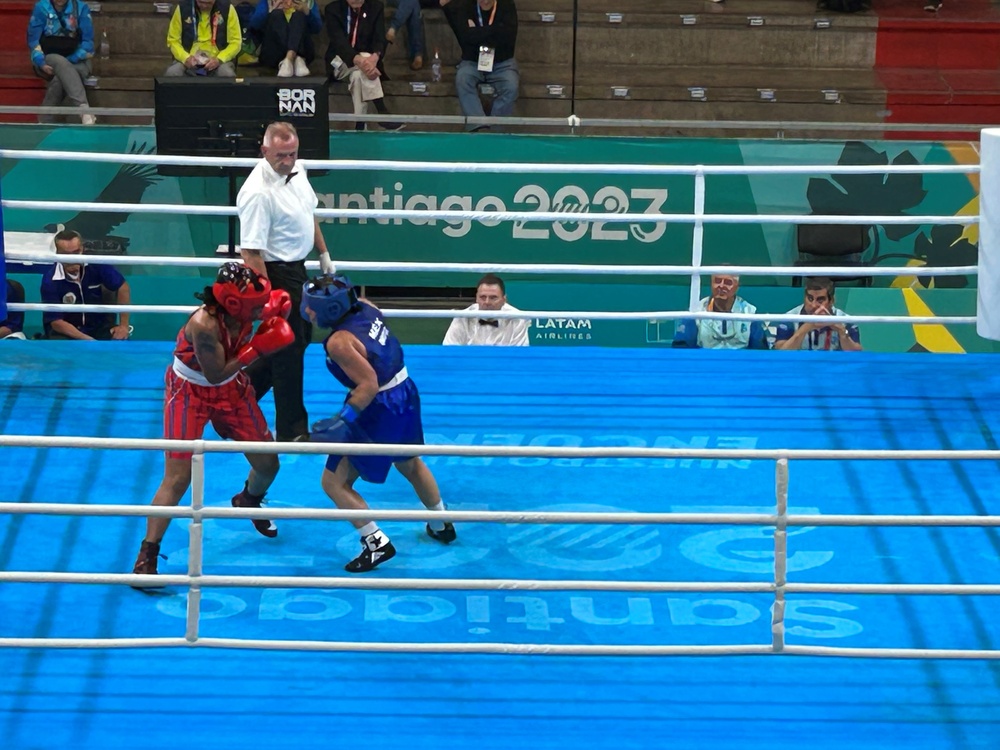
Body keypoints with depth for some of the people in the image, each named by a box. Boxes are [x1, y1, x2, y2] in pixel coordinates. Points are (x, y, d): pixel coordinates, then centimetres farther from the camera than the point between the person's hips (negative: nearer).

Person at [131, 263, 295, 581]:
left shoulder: (245, 310, -18)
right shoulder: (204, 325, -37)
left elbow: (278, 304, 4)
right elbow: (216, 374, -29)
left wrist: (278, 309, -20)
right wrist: (255, 350, -31)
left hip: (232, 388, 6)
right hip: (190, 392, -6)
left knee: (268, 463, 12)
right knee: (177, 479, -10)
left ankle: (249, 501, 47)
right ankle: (146, 557, -2)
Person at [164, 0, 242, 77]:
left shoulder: (227, 8, -5)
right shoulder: (182, 8, -3)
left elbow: (235, 42, -1)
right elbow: (173, 40, 3)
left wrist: (219, 59, -19)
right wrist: (185, 58, -17)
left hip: (218, 61, -1)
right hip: (190, 61, 1)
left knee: (228, 76, -34)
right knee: (171, 74, -29)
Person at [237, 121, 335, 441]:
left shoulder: (297, 170, 0)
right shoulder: (258, 192, -27)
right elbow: (251, 252, -27)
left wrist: (324, 253, 20)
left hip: (297, 268, 10)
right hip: (275, 273, -10)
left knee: (301, 336, 21)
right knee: (288, 349, 0)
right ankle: (292, 431, 13)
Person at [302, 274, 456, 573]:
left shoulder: (339, 342, -27)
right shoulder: (365, 308, -5)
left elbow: (369, 385, -30)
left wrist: (342, 421, -30)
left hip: (379, 410, -9)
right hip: (405, 391, 9)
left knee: (334, 483, 1)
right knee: (410, 464, 33)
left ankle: (377, 543, 1)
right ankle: (442, 526, 50)